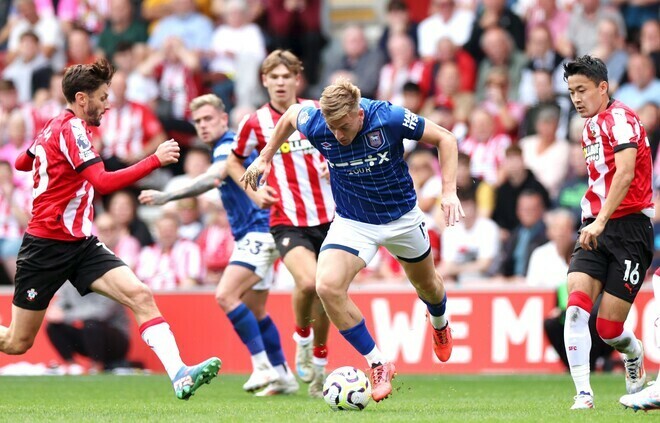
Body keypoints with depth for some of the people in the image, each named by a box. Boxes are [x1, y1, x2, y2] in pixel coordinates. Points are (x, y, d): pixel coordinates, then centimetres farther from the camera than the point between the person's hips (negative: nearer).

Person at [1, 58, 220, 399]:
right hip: (47, 246, -8)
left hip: (81, 244, 8)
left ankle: (180, 375, -29)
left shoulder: (53, 125, 11)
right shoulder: (71, 128, -16)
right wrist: (156, 159, -29)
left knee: (139, 295, -15)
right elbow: (103, 182, -29)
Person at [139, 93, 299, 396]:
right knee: (253, 310, 14)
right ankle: (282, 375, 20)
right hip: (253, 235, 11)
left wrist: (165, 196, -38)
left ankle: (263, 365, -21)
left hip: (258, 232, -11)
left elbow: (211, 179, -32)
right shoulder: (228, 147, 17)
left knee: (226, 295, -22)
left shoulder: (229, 146, -14)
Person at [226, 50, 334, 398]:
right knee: (308, 282, -25)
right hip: (287, 221, -3)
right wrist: (253, 191, 0)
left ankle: (319, 362, 27)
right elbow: (233, 162, 15)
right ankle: (302, 336, 5)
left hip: (326, 216, 3)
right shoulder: (256, 123, -1)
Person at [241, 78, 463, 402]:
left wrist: (449, 191, -22)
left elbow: (445, 139, -15)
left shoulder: (389, 118, -28)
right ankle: (378, 364, -12)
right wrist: (265, 157, 10)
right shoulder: (315, 125, -22)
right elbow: (290, 114, 3)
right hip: (352, 222, 1)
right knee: (327, 286, -25)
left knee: (426, 284, 22)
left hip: (401, 216, 0)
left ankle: (439, 323, 61)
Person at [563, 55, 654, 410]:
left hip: (629, 225, -7)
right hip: (595, 229, 7)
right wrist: (592, 221, 17)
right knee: (576, 306, -17)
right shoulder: (590, 128, 19)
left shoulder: (620, 119, -9)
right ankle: (583, 393, -17)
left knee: (608, 328, -6)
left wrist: (601, 221, -31)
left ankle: (634, 354, 29)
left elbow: (625, 173, -23)